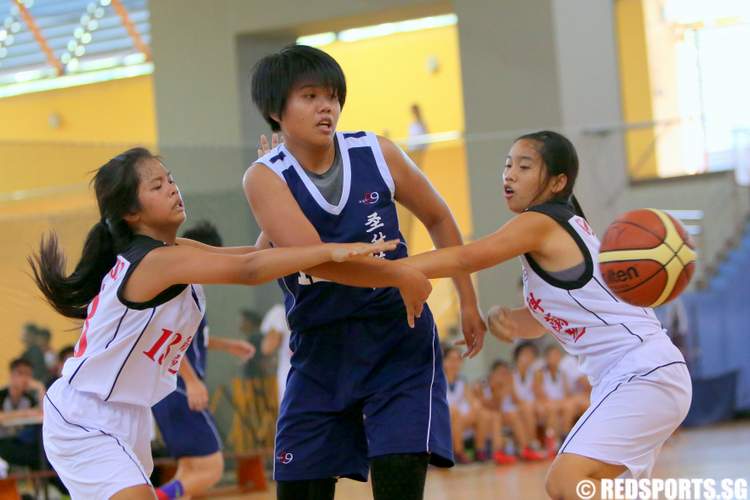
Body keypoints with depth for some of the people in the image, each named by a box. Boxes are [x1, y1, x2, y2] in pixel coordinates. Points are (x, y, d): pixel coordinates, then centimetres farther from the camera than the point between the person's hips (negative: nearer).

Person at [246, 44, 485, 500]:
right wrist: (399, 275, -25)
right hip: (320, 349, 0)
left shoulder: (377, 154, -4)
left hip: (399, 342, 0)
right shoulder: (265, 178, -10)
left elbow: (438, 218, 12)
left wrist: (468, 302, 13)